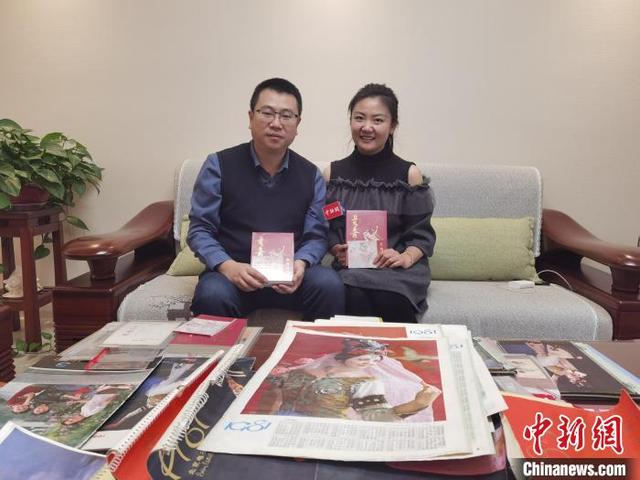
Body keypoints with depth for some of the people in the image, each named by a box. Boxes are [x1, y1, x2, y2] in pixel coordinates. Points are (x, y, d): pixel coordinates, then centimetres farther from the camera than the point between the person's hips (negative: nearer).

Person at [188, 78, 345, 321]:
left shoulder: (311, 175, 8)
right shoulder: (219, 165, 0)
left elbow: (316, 236, 5)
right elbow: (199, 230, -2)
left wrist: (301, 263, -17)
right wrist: (228, 266, -20)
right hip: (232, 273, -2)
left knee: (330, 285, -27)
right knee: (212, 296, -35)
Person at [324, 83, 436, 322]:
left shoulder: (409, 174, 4)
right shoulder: (333, 173, 10)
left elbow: (422, 234, 3)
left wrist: (406, 257, -16)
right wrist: (337, 249, -9)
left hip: (398, 270, 0)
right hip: (350, 267, 1)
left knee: (390, 298, -33)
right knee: (355, 296, -33)